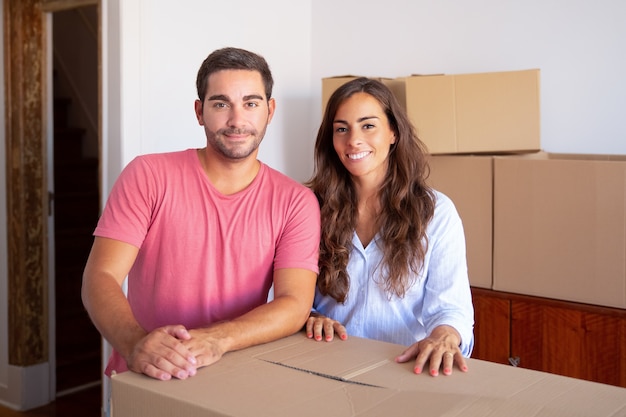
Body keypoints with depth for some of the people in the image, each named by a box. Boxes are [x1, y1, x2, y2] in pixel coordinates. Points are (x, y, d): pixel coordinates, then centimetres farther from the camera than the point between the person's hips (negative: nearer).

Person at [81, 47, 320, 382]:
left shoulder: (296, 202, 2)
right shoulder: (148, 175, -1)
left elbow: (294, 304, -8)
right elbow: (99, 278, -8)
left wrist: (216, 340, -27)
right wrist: (135, 343, -29)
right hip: (144, 379, -1)